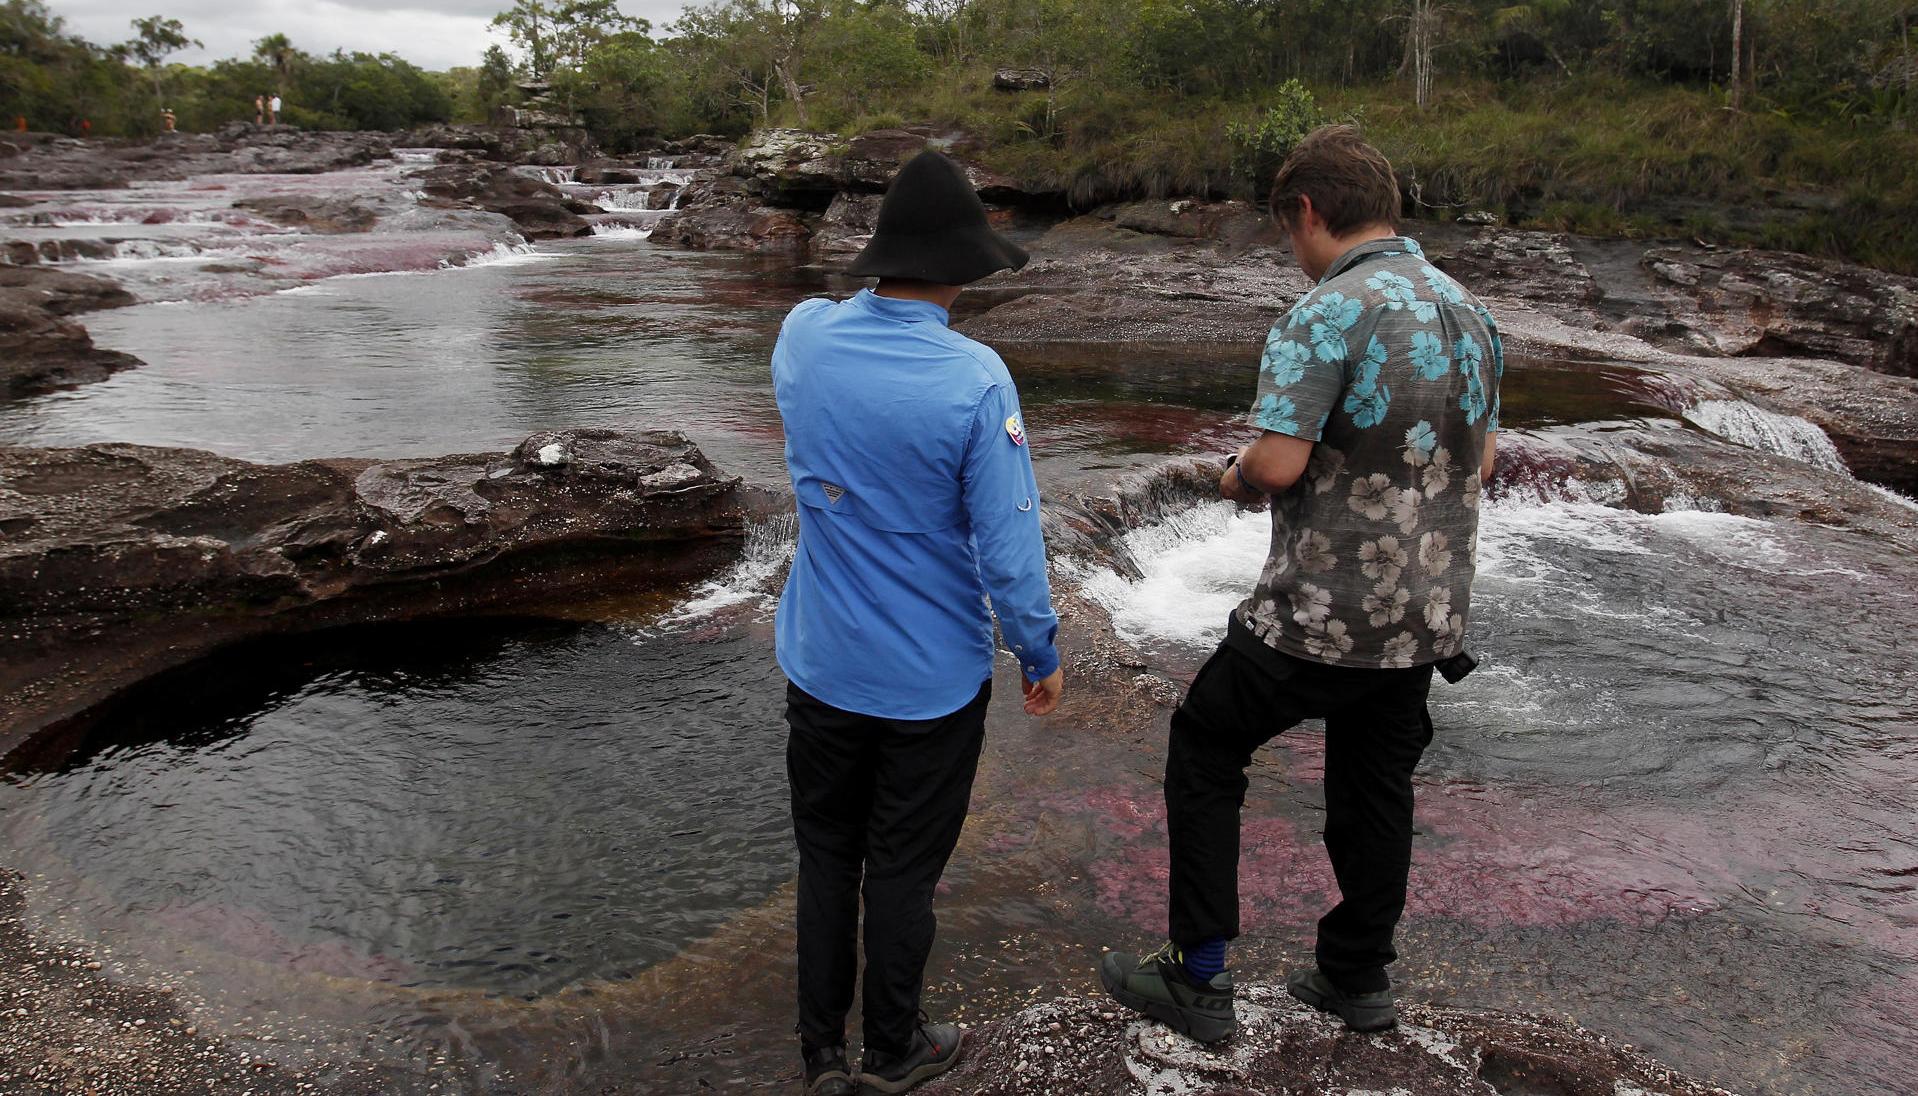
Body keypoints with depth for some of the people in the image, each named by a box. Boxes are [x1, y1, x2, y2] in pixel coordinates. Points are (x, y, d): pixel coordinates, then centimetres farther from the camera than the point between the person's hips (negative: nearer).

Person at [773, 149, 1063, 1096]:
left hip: (822, 662, 4)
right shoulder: (974, 379, -22)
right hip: (935, 675, -4)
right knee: (904, 868, 13)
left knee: (826, 852, 19)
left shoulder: (803, 335, -8)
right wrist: (1040, 657, -3)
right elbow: (1009, 544, -18)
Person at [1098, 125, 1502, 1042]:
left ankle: (1198, 979, 15)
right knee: (1375, 786, 21)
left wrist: (1236, 480, -3)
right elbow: (1479, 461, 14)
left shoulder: (1325, 317, -19)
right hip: (1428, 613, 8)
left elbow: (1278, 464, -24)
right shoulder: (1469, 313, 7)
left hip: (1322, 615, -7)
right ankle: (1359, 979, 35)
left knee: (1203, 750, 10)